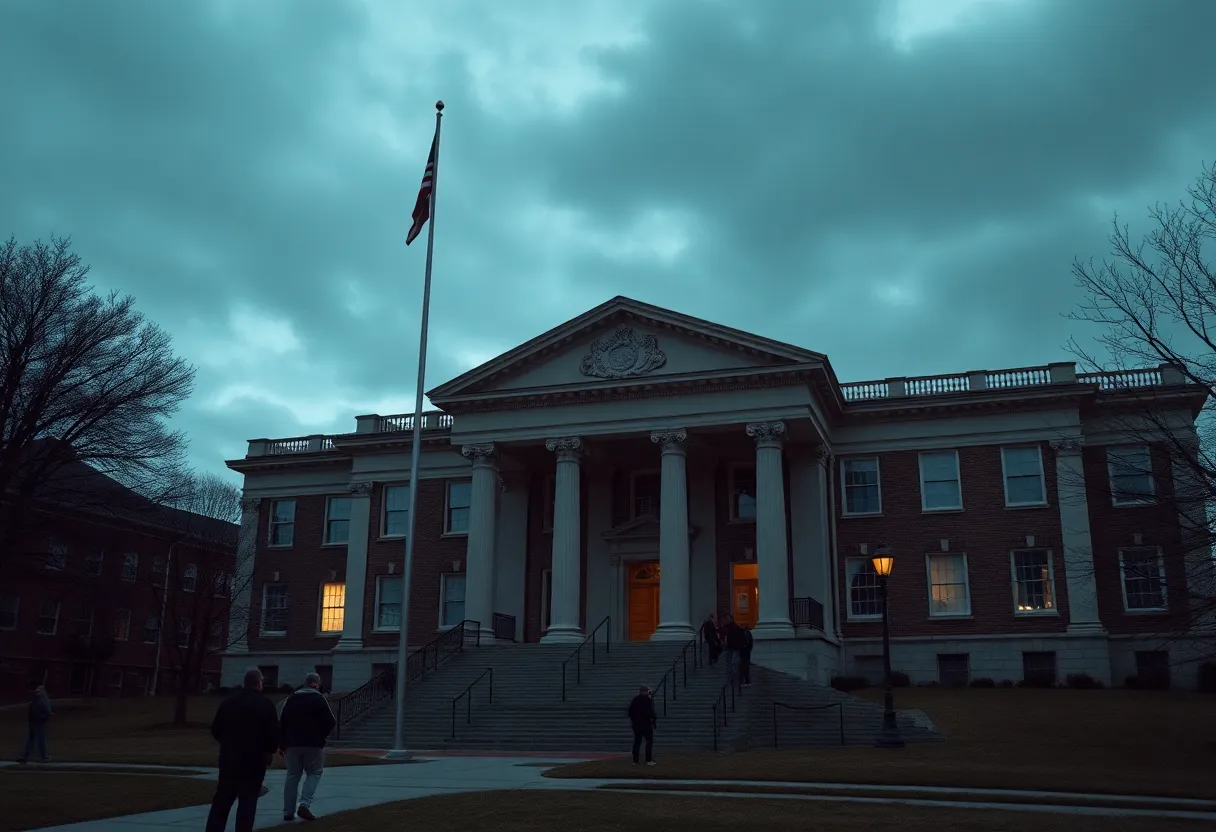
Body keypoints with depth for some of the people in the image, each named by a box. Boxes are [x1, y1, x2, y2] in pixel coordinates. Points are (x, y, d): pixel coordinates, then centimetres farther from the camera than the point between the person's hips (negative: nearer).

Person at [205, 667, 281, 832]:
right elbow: (273, 732, -13)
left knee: (222, 800, 11)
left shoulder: (228, 701, 4)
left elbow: (216, 729, 6)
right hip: (254, 759, -4)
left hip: (229, 757, 4)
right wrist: (270, 751, 5)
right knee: (247, 801, 2)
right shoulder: (265, 704, -9)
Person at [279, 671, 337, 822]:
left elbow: (282, 724, 7)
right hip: (314, 744, -4)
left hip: (293, 744, 4)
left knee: (292, 776, 11)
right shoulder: (320, 699, -4)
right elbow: (331, 722, -7)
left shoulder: (291, 699, 9)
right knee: (314, 773, 8)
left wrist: (281, 744, 12)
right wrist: (322, 734, 13)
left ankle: (288, 812, 9)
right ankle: (304, 805, -9)